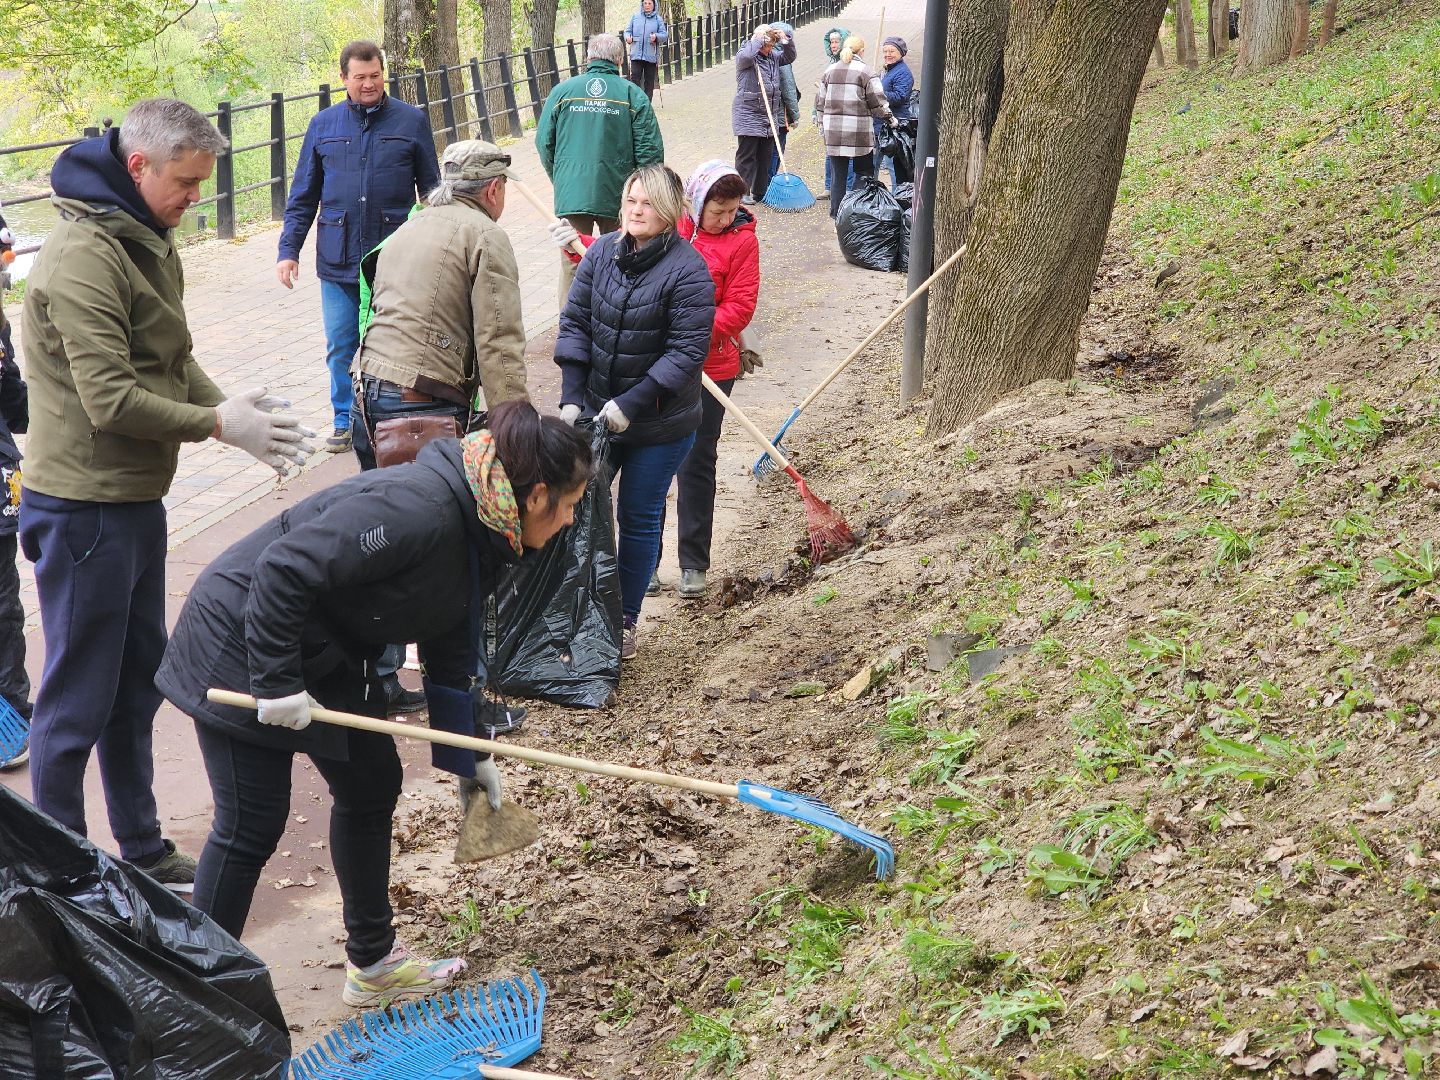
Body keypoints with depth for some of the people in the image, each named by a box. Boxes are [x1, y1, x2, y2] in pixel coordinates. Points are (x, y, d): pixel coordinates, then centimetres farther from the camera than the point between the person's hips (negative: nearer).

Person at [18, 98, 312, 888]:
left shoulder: (147, 241, 12)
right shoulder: (85, 256, -20)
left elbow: (173, 363, 13)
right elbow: (111, 399, -25)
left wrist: (242, 415, -3)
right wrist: (217, 423, -17)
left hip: (136, 501, 10)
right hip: (84, 509, -10)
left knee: (138, 685, 18)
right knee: (78, 698, 1)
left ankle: (141, 850, 32)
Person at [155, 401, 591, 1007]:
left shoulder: (476, 541, 3)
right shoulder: (419, 508, -29)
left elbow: (450, 656, 14)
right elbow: (285, 568, -33)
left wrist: (471, 757, 18)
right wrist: (277, 681, -27)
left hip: (324, 655, 10)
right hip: (242, 643, -10)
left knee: (371, 786, 15)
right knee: (252, 826, -6)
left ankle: (372, 963, 29)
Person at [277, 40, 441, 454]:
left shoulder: (411, 121, 2)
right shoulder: (323, 125, 7)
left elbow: (431, 191, 8)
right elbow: (303, 197, 11)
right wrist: (288, 250, 4)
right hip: (338, 260, 2)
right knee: (341, 347, 6)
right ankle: (346, 423, 19)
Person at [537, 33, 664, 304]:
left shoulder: (562, 91, 1)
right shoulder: (633, 95, -2)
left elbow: (544, 143, 5)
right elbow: (650, 150, -6)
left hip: (570, 194, 1)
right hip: (617, 195, -1)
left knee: (572, 263, 9)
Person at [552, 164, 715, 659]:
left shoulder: (688, 270, -17)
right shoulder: (602, 253, -2)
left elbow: (687, 352, -20)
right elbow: (575, 322, 1)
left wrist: (631, 406, -22)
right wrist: (571, 398, -8)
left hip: (659, 424, -4)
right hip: (595, 413, 4)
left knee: (638, 520, 8)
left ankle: (624, 622, 22)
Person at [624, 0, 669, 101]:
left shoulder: (658, 19, 6)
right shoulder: (635, 17, 10)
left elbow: (665, 35, 2)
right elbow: (628, 30, 13)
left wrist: (656, 36, -19)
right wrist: (628, 37, -10)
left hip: (651, 56, 0)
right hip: (636, 54, 0)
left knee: (649, 80, 5)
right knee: (635, 77, -9)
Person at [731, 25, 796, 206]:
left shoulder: (773, 56, 13)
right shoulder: (744, 56, -8)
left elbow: (790, 57, 19)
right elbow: (746, 56, -30)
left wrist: (786, 40, 2)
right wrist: (758, 38, -18)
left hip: (769, 117, 7)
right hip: (748, 115, -7)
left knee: (765, 157, 11)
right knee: (746, 156, -2)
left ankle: (761, 191, 20)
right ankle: (743, 193, 3)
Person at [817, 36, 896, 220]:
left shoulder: (829, 71, 10)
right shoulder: (866, 72, -5)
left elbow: (820, 102, 15)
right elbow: (878, 103, -4)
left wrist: (822, 127, 23)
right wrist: (890, 118, 12)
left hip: (832, 130, 4)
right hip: (859, 131, -4)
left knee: (837, 173, 8)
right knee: (864, 171, 7)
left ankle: (836, 212, 11)